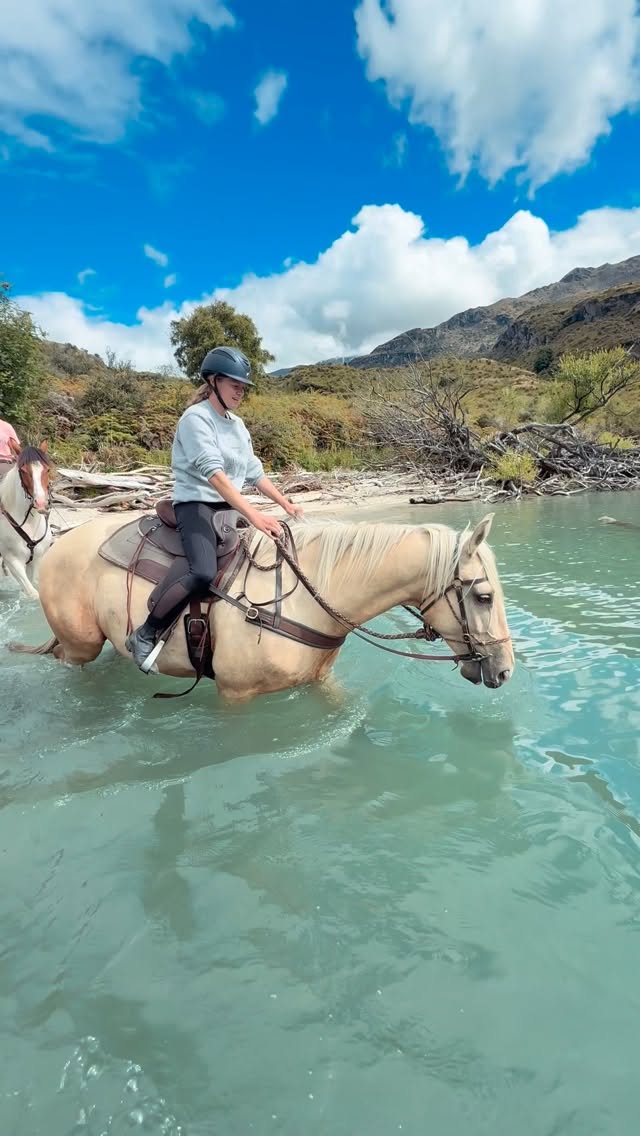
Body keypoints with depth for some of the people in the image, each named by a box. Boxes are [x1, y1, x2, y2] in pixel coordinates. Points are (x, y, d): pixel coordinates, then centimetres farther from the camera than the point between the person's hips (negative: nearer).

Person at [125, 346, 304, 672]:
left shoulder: (237, 424, 14)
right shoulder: (195, 418, -12)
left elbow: (254, 472, 17)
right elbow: (214, 473, -25)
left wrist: (285, 504, 8)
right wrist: (254, 515, -33)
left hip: (229, 506, 9)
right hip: (195, 503, -9)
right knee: (204, 573, -31)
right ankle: (144, 636, -14)